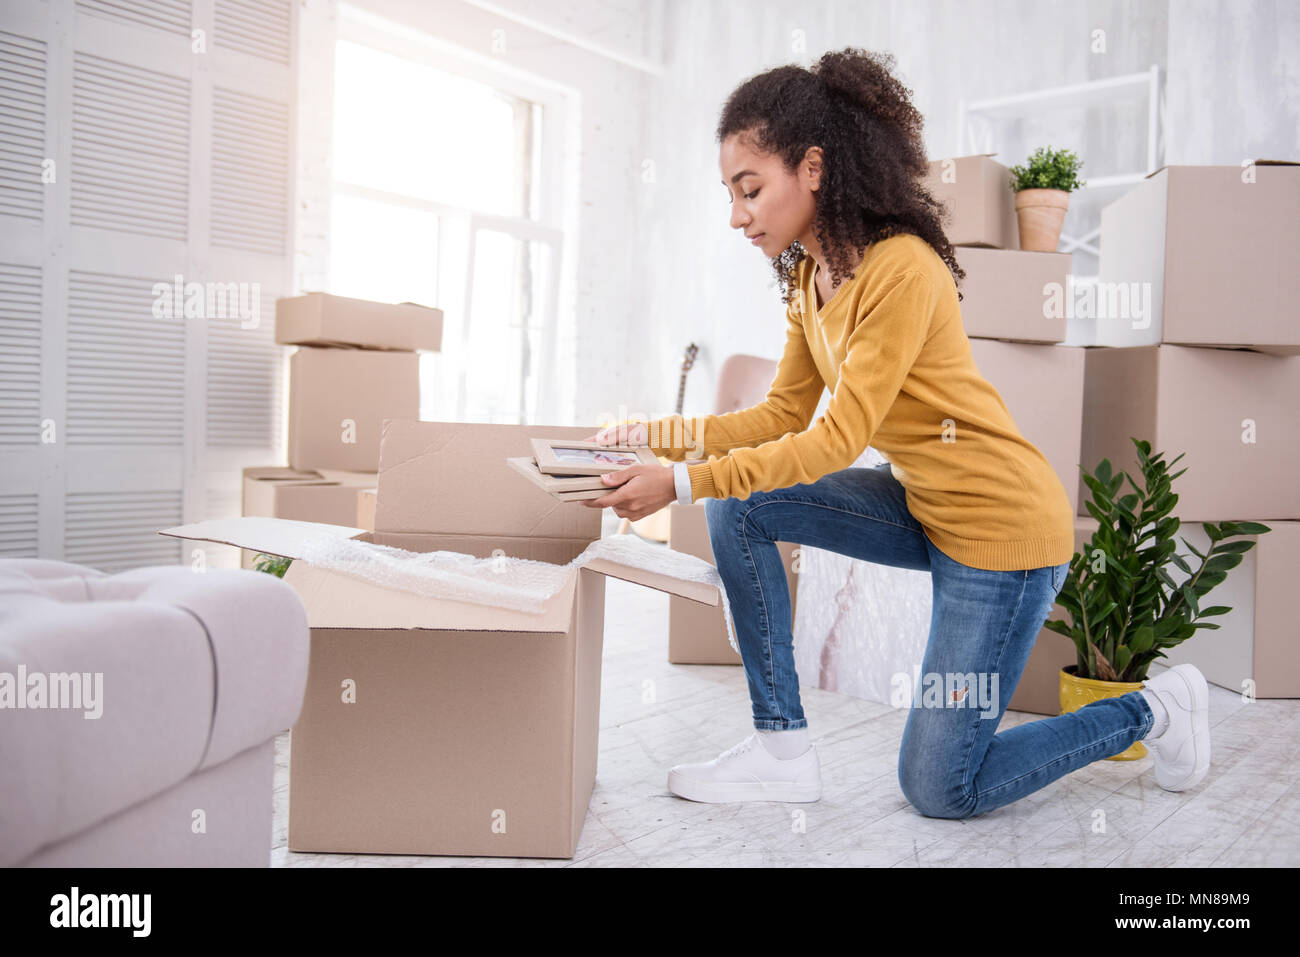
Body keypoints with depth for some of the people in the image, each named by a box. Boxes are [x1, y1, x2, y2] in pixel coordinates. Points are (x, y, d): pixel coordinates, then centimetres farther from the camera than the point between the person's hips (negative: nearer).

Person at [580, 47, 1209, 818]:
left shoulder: (901, 269, -24)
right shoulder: (809, 275, 2)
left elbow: (836, 441, -25)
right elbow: (783, 417, 4)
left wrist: (682, 483, -27)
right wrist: (659, 435, -6)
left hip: (1005, 526, -8)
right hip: (920, 507, 8)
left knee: (941, 790, -1)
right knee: (739, 508, -8)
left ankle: (1153, 710, 20)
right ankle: (783, 746, 1)